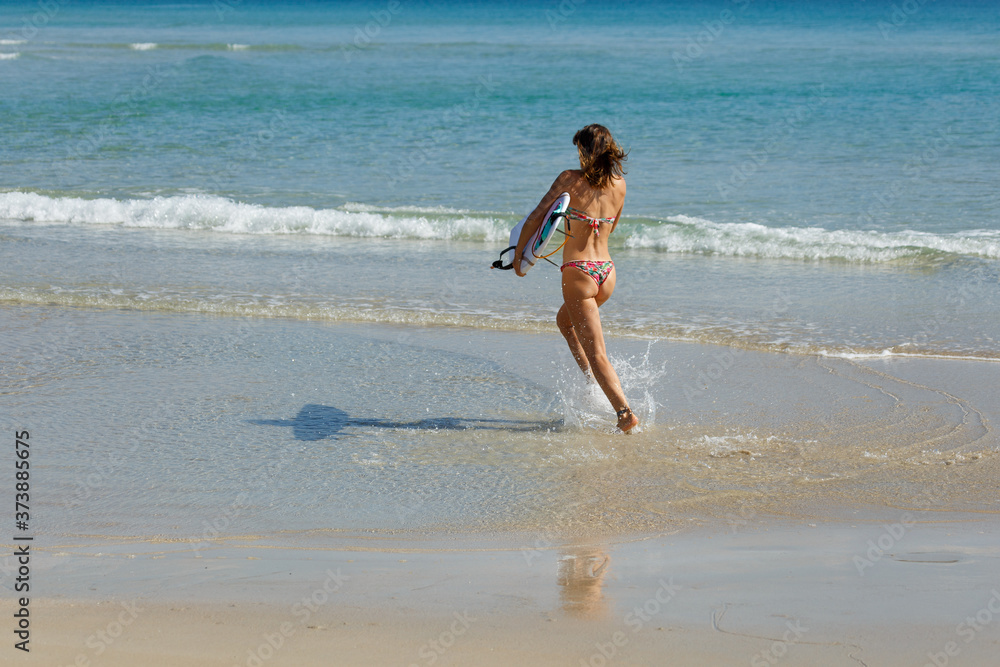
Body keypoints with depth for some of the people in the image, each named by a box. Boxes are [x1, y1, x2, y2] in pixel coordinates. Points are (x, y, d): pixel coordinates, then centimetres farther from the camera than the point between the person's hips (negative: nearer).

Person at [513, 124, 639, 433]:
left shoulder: (571, 179, -9)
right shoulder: (619, 184, 5)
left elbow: (537, 216, -5)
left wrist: (519, 252, 6)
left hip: (578, 272, -6)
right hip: (607, 270, 6)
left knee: (596, 354, -3)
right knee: (564, 319, 32)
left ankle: (625, 413, -14)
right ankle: (593, 379, 25)